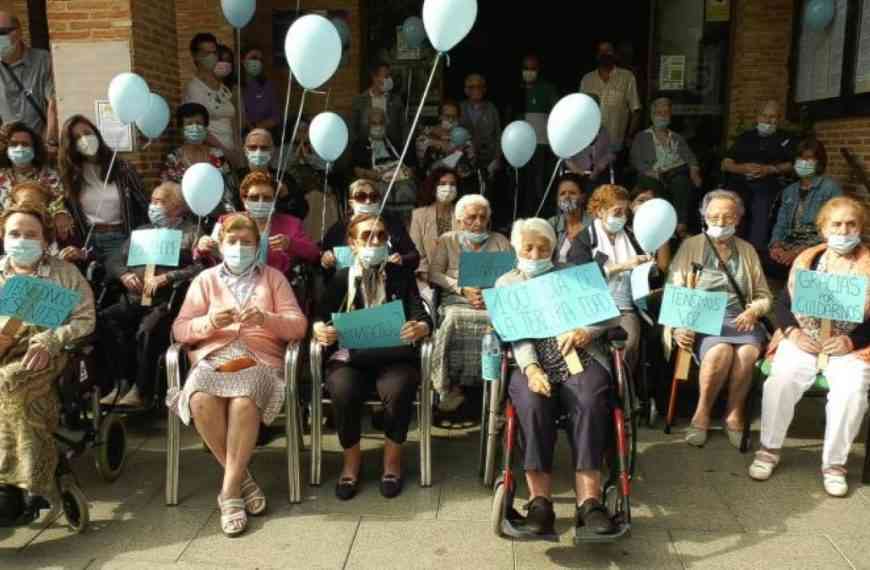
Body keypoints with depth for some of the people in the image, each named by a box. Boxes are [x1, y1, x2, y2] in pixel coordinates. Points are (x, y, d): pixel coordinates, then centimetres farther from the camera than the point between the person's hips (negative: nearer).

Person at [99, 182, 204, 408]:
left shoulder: (192, 232, 9)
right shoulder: (142, 231, 28)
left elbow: (201, 267, -7)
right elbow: (113, 262, 26)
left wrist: (166, 277, -14)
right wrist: (124, 275, 4)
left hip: (166, 301, -5)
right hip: (133, 300, 5)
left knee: (147, 329, -34)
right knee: (104, 320, -24)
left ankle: (141, 390, -17)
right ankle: (122, 383, -14)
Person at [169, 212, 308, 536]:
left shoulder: (273, 277, 19)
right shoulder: (205, 279, 22)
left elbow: (298, 326, 8)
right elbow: (180, 329, 10)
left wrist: (266, 319, -12)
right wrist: (209, 322, -10)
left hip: (260, 360, -1)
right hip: (212, 359, 2)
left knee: (243, 402, -36)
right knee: (201, 401, -33)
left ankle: (229, 490, -22)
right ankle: (241, 477, -14)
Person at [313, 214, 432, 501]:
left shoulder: (402, 275, 12)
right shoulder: (341, 279, 13)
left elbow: (422, 317, 1)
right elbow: (321, 317, 5)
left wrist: (420, 328, -24)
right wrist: (319, 329, -20)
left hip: (393, 356, 0)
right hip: (349, 356, 0)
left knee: (397, 391, -32)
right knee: (343, 393, -31)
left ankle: (392, 459, -5)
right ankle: (351, 459, -3)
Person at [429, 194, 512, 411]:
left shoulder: (500, 241, 19)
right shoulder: (447, 240, 18)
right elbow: (434, 274, 7)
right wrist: (463, 289, -8)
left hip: (495, 303, 1)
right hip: (457, 301, 0)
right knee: (453, 320, -35)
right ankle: (451, 385, -23)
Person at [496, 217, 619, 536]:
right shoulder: (507, 283, 17)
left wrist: (585, 331, -11)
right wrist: (531, 368, -18)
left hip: (579, 359, 1)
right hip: (532, 364, 0)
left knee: (590, 403, -31)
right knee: (533, 403, -33)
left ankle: (589, 500, -30)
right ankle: (540, 500, -28)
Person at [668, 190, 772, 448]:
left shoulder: (747, 250, 18)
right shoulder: (690, 246, 9)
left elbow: (764, 296, 17)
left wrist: (752, 311, -6)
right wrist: (679, 326, -15)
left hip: (739, 319, 3)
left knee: (748, 353, -31)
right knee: (721, 351, -34)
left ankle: (734, 415, -11)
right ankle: (702, 414, -15)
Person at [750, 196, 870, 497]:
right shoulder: (807, 260, 11)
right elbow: (783, 303, 9)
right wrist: (792, 332, -9)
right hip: (803, 341, 1)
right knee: (781, 380, -26)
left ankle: (834, 463, -11)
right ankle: (769, 449, -6)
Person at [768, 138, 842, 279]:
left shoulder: (830, 188, 0)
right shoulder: (789, 191, 18)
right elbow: (780, 225, 13)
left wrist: (798, 251, -20)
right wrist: (776, 245, -10)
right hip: (787, 248, 5)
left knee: (776, 266, -33)